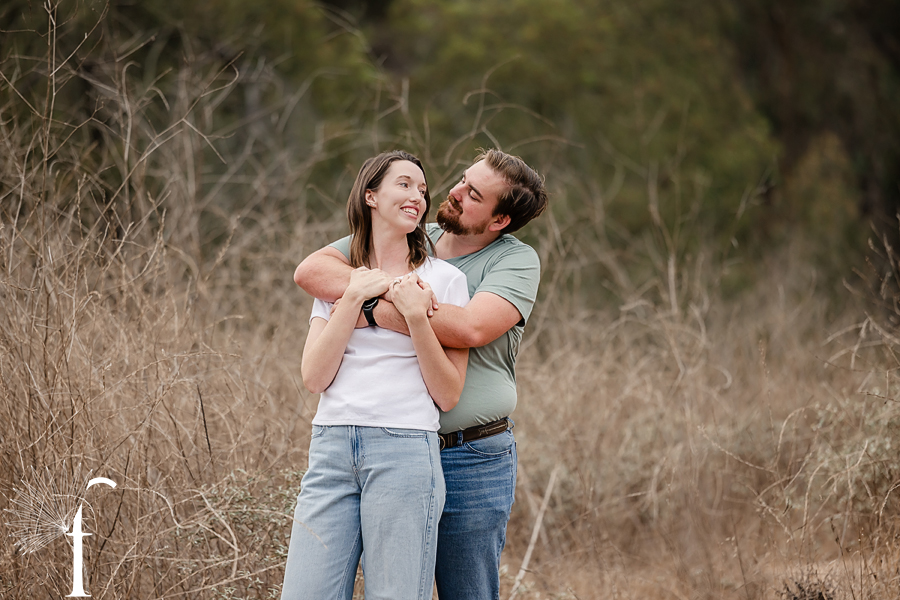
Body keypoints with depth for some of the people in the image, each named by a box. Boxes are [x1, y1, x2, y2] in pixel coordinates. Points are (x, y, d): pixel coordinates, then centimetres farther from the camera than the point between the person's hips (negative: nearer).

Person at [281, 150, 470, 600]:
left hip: (405, 450, -2)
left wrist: (416, 315, -8)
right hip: (331, 446, 3)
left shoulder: (442, 280, 8)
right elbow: (314, 377, 4)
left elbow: (447, 395, 3)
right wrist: (355, 296, -1)